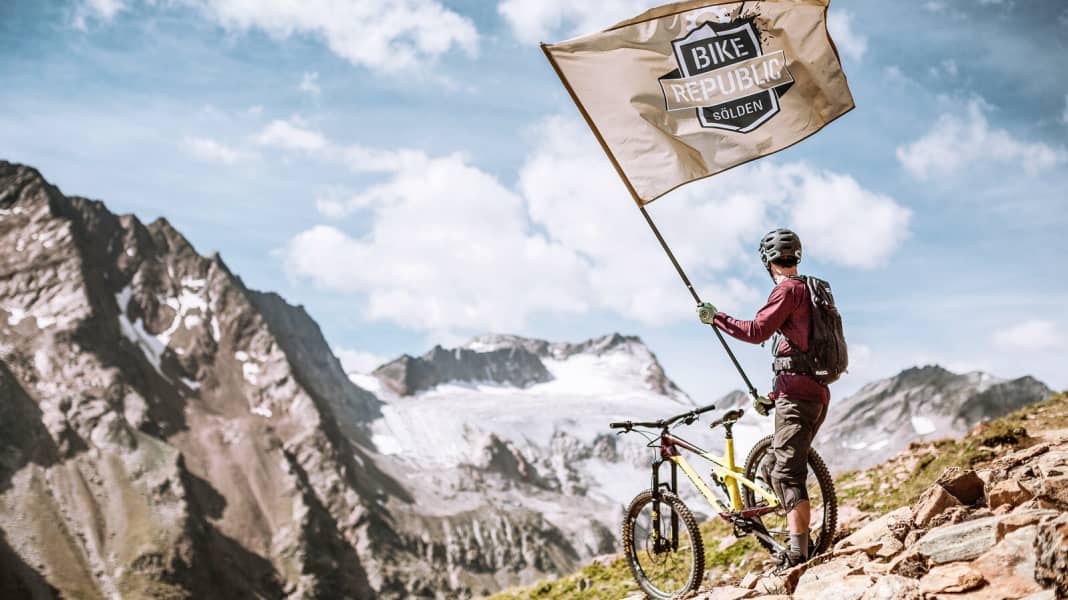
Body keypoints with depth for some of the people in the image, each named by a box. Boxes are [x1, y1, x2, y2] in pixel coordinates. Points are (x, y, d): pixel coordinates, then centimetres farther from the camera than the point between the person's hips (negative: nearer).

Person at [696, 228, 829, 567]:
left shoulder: (789, 289, -7)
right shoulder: (810, 291, 24)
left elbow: (756, 331, -18)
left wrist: (715, 318, -5)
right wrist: (774, 396, 26)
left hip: (797, 395, -10)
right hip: (817, 393, 10)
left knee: (786, 475, -12)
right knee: (786, 471, 17)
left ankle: (797, 557, -16)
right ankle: (799, 550, 21)